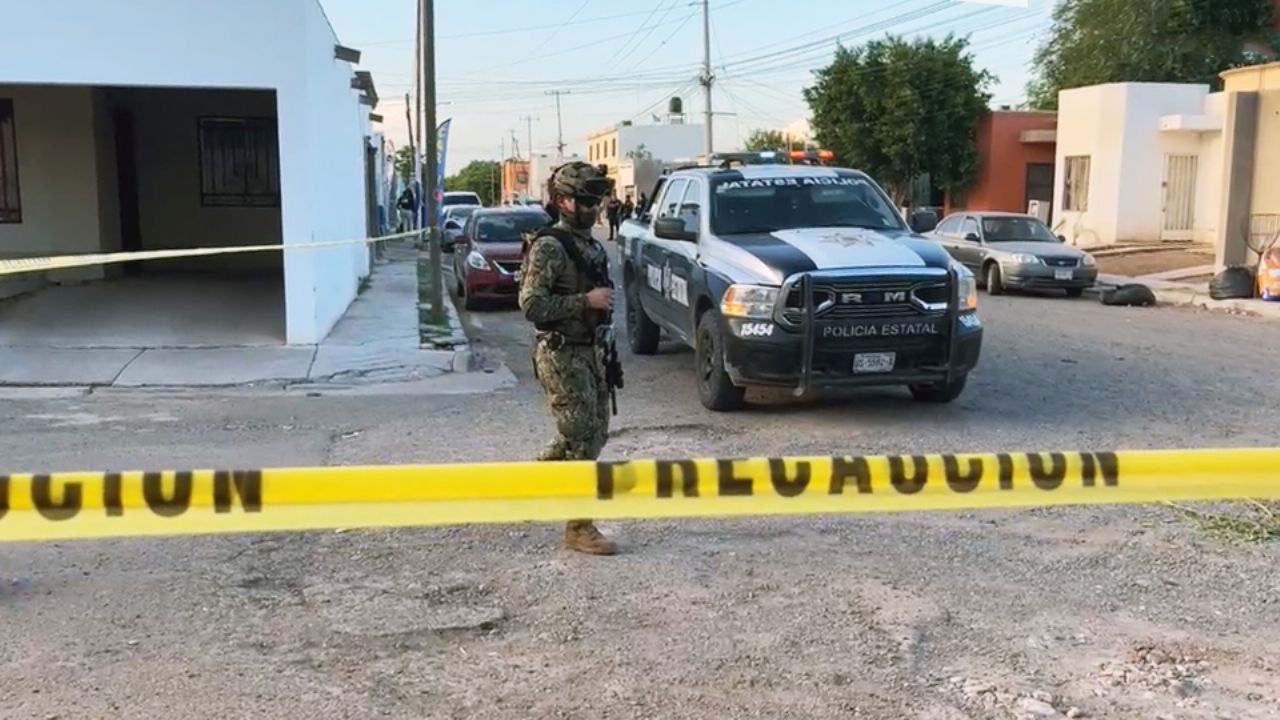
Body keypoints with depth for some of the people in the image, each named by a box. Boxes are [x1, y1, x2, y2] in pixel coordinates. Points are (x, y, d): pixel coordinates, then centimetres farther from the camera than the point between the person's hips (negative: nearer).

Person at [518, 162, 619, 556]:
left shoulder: (591, 245, 12)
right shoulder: (548, 247, -15)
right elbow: (532, 305, -21)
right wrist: (586, 301, -22)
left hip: (590, 351, 9)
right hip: (562, 356, -9)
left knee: (595, 433, 16)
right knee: (581, 440, -5)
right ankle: (579, 529, 5)